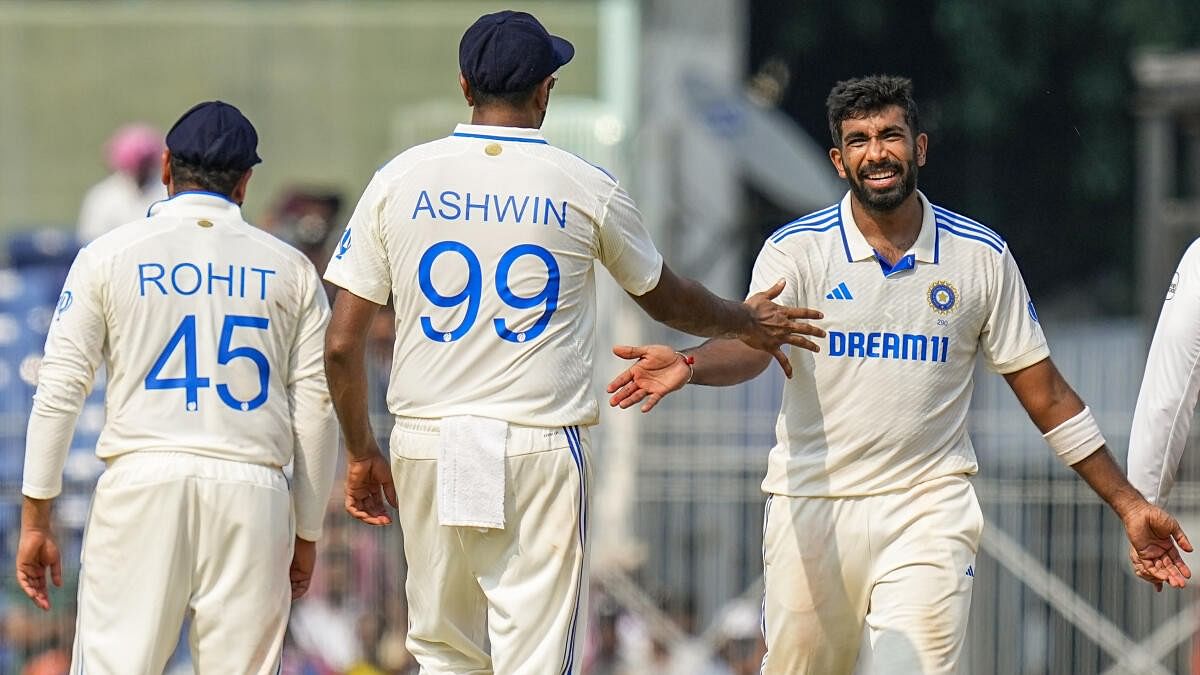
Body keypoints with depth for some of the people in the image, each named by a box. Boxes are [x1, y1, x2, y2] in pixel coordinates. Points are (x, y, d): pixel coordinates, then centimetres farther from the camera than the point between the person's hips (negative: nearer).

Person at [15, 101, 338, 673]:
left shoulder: (110, 255, 7)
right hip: (253, 495, 1)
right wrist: (306, 534, 17)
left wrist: (35, 520, 5)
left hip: (142, 481, -1)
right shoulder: (291, 270, 11)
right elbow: (317, 410, 9)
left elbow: (60, 391, 3)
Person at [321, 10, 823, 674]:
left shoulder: (400, 180, 3)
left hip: (426, 445, 2)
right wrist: (746, 322, 37)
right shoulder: (586, 189, 0)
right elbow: (666, 299, 18)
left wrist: (362, 453, 16)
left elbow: (342, 345, 3)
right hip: (539, 447, -2)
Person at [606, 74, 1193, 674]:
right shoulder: (797, 248, 0)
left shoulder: (982, 257, 4)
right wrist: (688, 366, -42)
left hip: (929, 514, 0)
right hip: (811, 507, 0)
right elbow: (749, 343, -18)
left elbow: (1046, 394, 8)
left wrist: (1129, 505, 5)